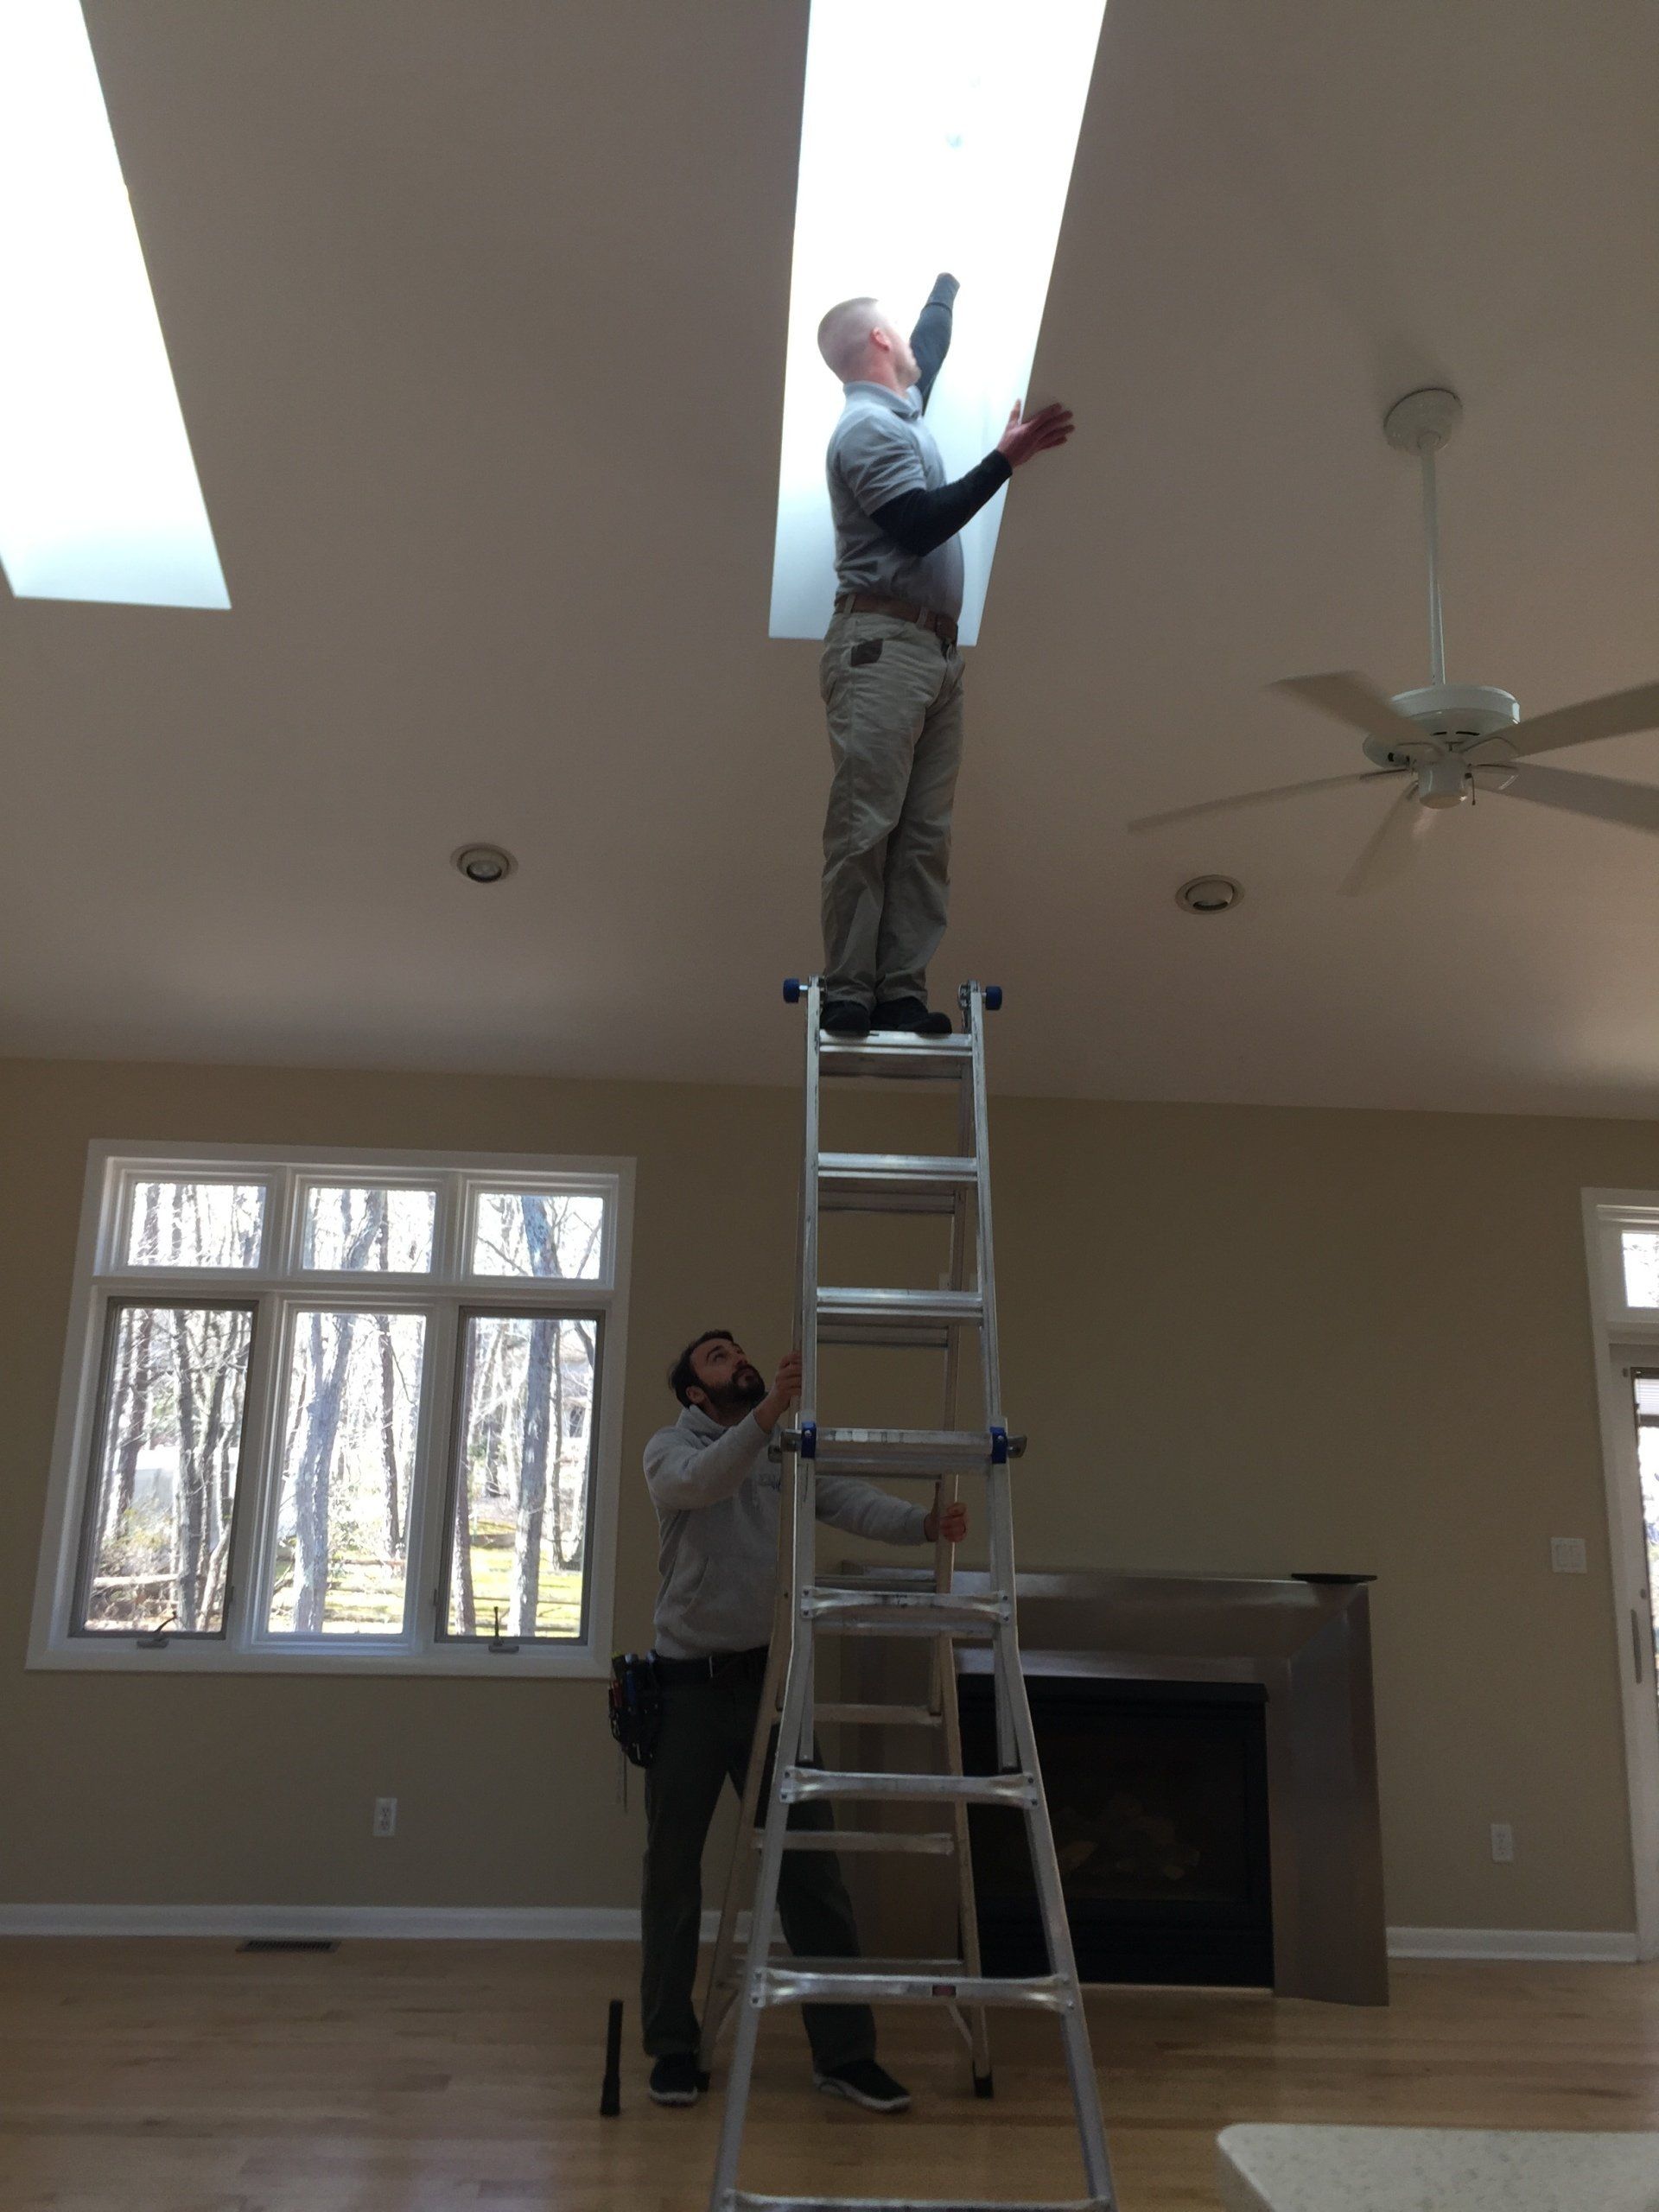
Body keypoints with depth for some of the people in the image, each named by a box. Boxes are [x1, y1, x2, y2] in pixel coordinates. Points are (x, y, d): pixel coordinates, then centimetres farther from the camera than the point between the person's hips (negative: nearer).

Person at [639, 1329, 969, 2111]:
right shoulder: (670, 1447, -2)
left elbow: (850, 1501, -9)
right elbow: (700, 1483, -26)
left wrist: (923, 1523, -29)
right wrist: (766, 1413, -41)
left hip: (768, 1678, 3)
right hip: (688, 1684, -2)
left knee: (810, 1867, 3)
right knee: (674, 1871, 8)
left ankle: (844, 2052, 11)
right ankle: (673, 2047, 23)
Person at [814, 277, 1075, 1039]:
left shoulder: (900, 414, 26)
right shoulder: (868, 426, -3)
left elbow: (931, 347, 46)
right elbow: (920, 525, -14)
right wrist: (1005, 458, -13)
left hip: (934, 650, 9)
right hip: (882, 644, -9)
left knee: (925, 834, -2)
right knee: (866, 827, -14)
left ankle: (902, 991, -6)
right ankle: (847, 995, -16)